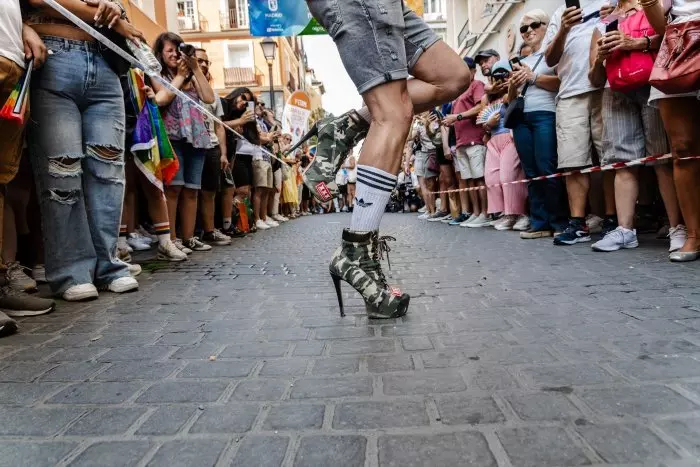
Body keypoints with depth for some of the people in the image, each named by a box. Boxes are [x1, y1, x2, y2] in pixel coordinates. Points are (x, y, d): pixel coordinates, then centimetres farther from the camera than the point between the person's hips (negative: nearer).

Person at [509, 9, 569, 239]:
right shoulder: (521, 62, 24)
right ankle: (539, 223, 4)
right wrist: (513, 85, 3)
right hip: (521, 119, 6)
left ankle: (560, 223, -7)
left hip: (545, 115, -6)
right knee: (531, 172, 2)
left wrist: (533, 77, -4)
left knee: (547, 169, -14)